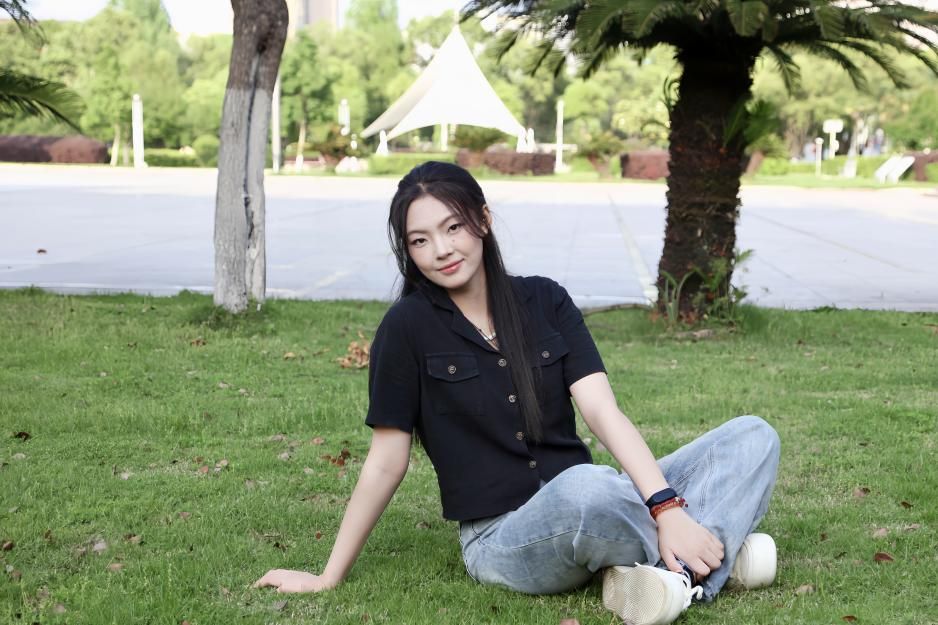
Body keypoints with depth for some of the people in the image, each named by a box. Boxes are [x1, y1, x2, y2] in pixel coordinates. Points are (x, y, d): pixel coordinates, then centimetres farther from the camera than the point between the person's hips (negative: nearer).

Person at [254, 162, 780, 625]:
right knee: (584, 487, -39)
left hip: (589, 512, 5)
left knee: (752, 437, -10)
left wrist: (666, 508, -21)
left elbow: (603, 411, -6)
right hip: (501, 538, -4)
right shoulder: (409, 326, -4)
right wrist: (329, 578, 2)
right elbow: (386, 462, 0)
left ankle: (678, 577, -29)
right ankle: (720, 553, -14)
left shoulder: (545, 301, 5)